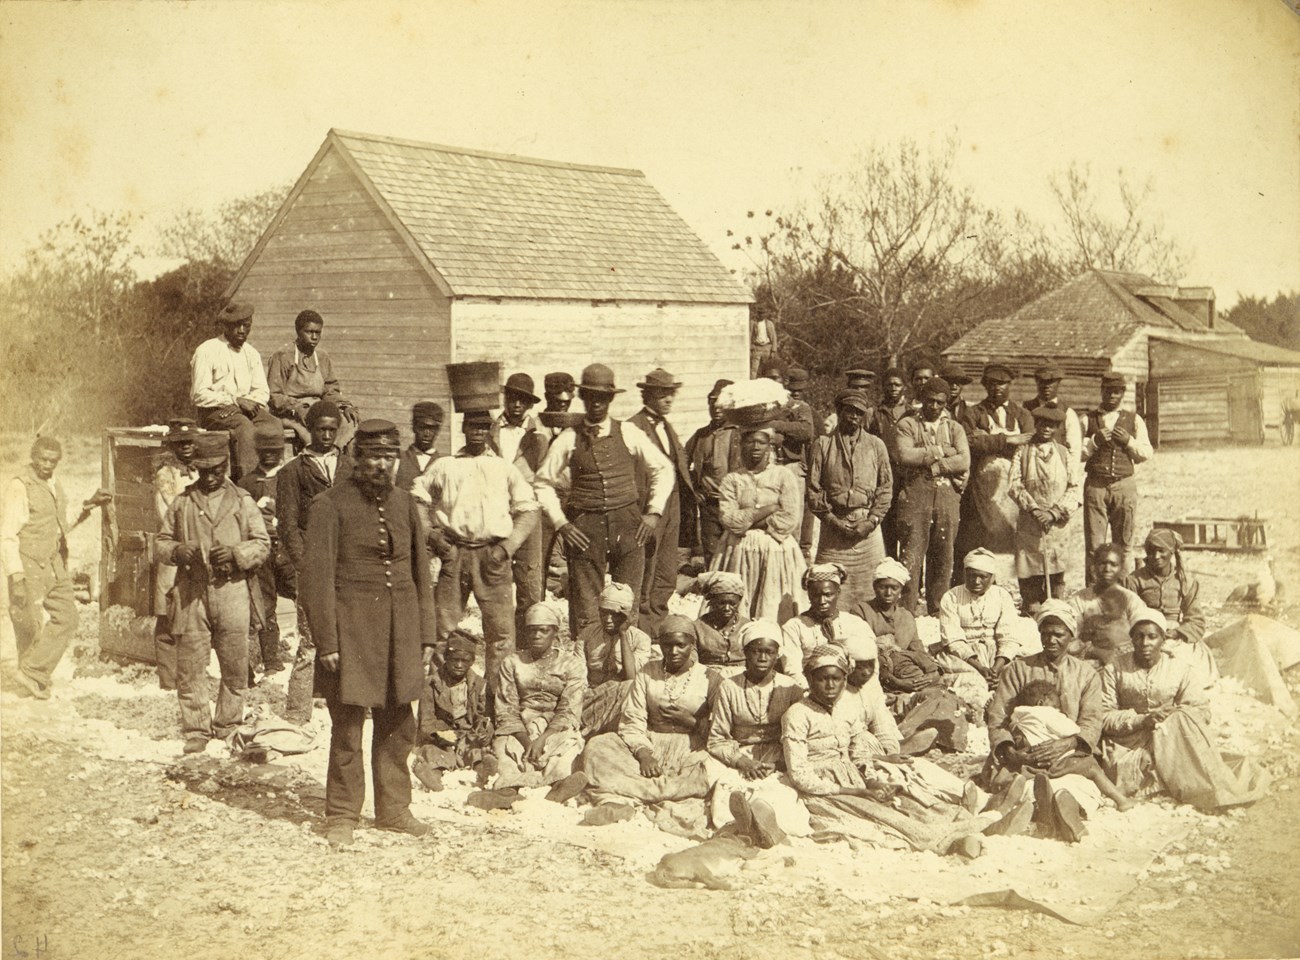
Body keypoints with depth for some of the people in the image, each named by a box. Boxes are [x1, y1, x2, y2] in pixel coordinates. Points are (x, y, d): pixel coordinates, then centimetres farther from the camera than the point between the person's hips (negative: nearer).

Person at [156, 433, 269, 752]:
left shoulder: (242, 502, 9)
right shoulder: (182, 502, 11)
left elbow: (263, 544, 7)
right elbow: (162, 542, 16)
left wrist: (236, 553, -11)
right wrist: (178, 551, -7)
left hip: (231, 591, 0)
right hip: (191, 594, 0)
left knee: (235, 667, 3)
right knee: (190, 667, -1)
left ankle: (228, 728, 17)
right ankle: (196, 731, 9)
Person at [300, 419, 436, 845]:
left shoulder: (404, 503, 12)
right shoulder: (330, 504, -4)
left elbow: (420, 572, 16)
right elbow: (316, 576, -7)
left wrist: (426, 634, 12)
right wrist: (326, 641, -11)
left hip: (399, 630, 5)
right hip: (352, 628, -5)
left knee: (398, 725, 9)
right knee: (348, 725, -1)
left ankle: (393, 809, 21)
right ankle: (342, 815, 10)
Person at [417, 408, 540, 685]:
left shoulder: (505, 468, 16)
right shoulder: (443, 467, 15)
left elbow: (529, 511, 13)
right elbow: (414, 499, 17)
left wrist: (508, 546, -1)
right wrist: (431, 534, 3)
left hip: (492, 556, 0)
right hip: (453, 553, 0)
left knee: (501, 629, -6)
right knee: (441, 626, 1)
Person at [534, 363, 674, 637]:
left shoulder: (628, 433, 7)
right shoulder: (569, 440, 5)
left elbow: (663, 469, 15)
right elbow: (543, 483, 10)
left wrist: (653, 512, 6)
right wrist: (561, 523, 0)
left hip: (627, 525, 1)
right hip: (585, 528, -1)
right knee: (585, 608, -2)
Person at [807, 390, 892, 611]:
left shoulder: (876, 445, 9)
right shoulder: (823, 444, 6)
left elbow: (886, 488, 8)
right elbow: (813, 488, 3)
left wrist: (871, 521, -4)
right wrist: (832, 520, -6)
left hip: (867, 528, 1)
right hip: (834, 525, -1)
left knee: (868, 588, -2)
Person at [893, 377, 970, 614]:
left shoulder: (954, 428, 15)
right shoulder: (907, 425, 8)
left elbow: (964, 461, 0)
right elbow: (904, 456, -10)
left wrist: (933, 467, -9)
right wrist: (940, 452, -6)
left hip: (948, 497, 3)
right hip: (914, 496, -3)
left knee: (943, 558, 4)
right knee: (911, 556, -7)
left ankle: (937, 613, 11)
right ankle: (906, 613, -6)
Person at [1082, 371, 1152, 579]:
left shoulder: (1134, 420, 13)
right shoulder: (1088, 420, 10)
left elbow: (1146, 454, 9)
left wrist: (1128, 441, -6)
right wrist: (1094, 441, -9)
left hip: (1124, 485, 1)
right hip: (1095, 485, -1)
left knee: (1123, 544, 0)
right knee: (1094, 544, -5)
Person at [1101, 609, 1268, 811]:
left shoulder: (1182, 669, 6)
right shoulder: (1114, 670, 2)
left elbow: (1201, 712, -3)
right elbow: (1104, 717, -7)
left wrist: (1176, 714, -23)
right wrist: (1142, 720, -20)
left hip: (1173, 744, 2)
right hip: (1129, 746, -2)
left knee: (1183, 719, -30)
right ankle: (1215, 791, -29)